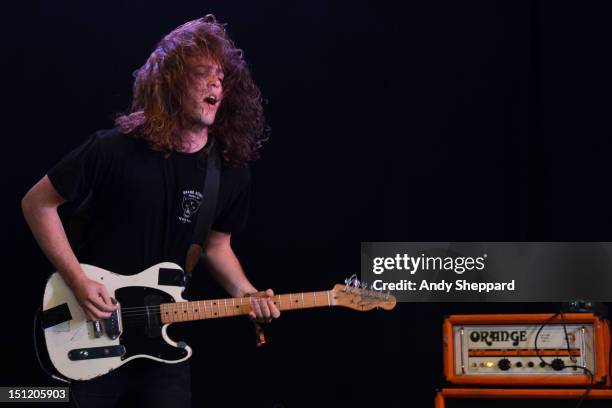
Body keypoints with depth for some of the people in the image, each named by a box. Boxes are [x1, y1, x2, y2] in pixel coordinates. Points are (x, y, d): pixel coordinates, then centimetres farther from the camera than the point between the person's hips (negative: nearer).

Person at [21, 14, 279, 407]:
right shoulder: (116, 149, -16)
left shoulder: (232, 171, -4)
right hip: (93, 327, -3)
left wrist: (245, 293, -8)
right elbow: (37, 203, -8)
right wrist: (78, 282, -15)